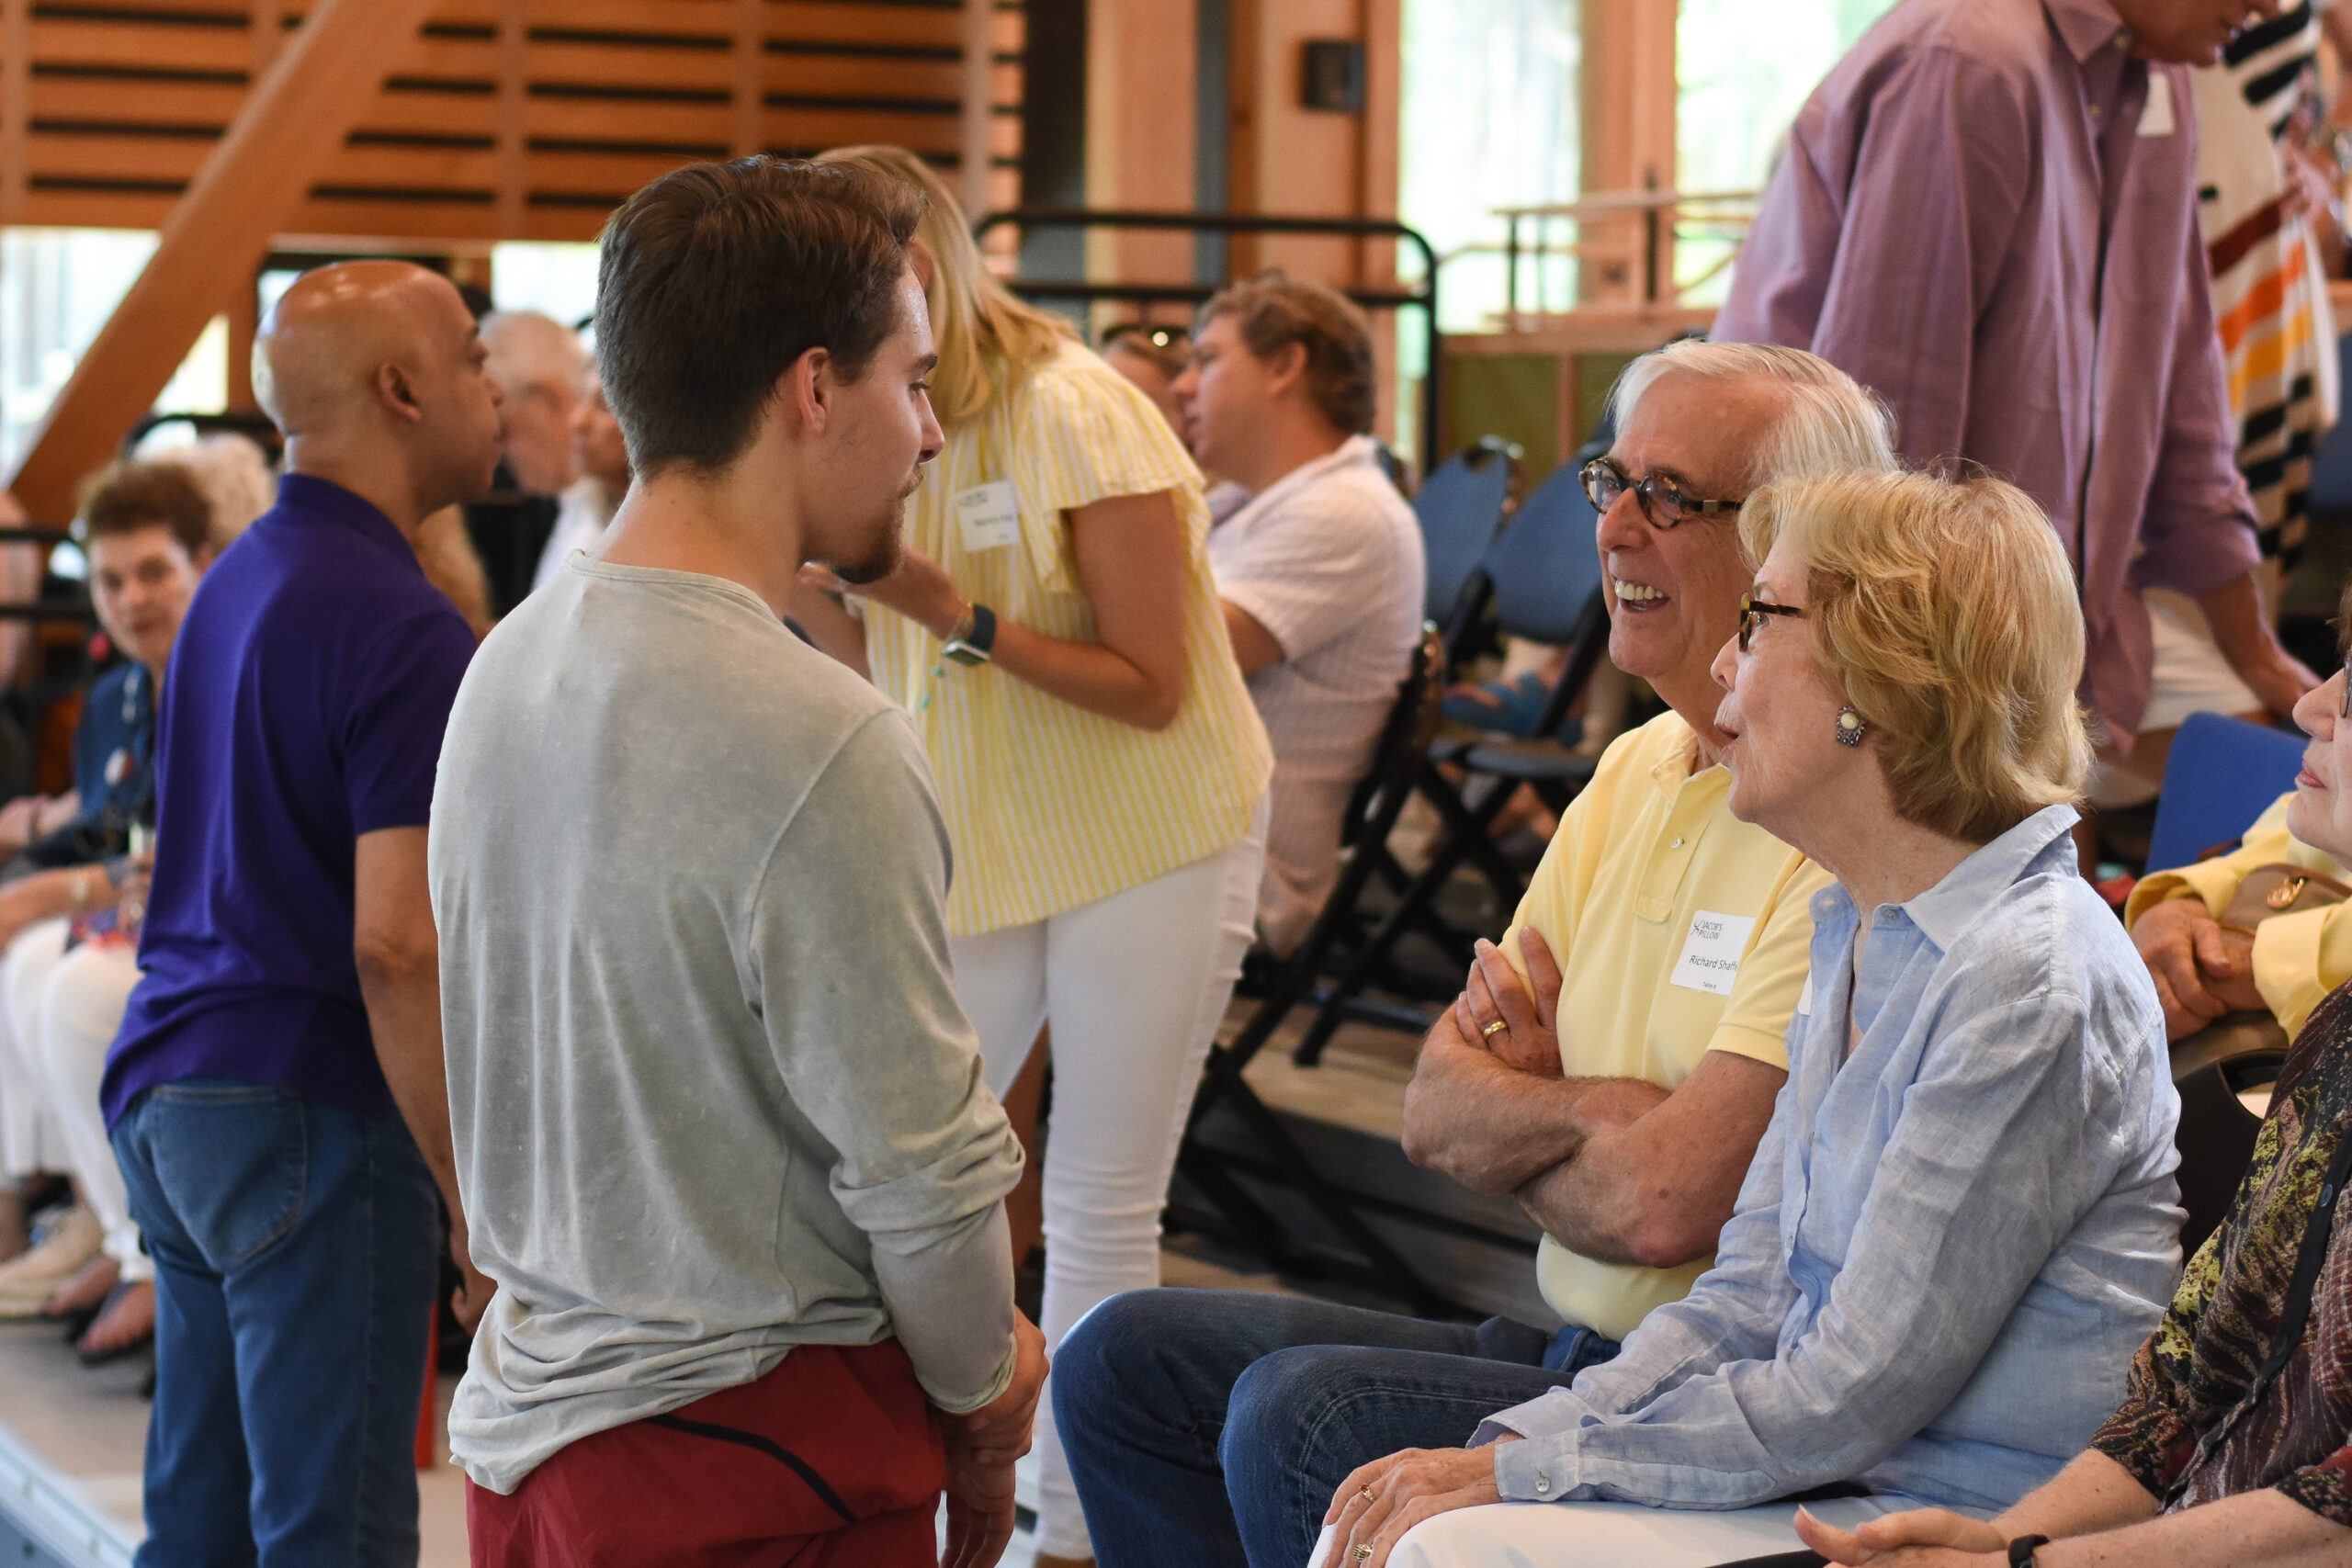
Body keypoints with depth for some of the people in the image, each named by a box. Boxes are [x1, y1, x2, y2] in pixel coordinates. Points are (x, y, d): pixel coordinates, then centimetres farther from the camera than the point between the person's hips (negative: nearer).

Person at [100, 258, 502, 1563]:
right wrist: (480, 1208, -17)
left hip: (167, 1094, 9)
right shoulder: (400, 626, -15)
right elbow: (396, 942, -21)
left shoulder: (234, 585, 15)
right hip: (309, 1111, -9)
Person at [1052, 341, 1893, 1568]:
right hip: (1571, 1350, 9)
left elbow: (1661, 1203, -25)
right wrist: (1591, 1108, -13)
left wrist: (1508, 1122, -3)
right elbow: (1435, 1109, 8)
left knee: (1301, 1415, -27)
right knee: (1126, 1360, 4)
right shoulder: (1637, 769, 12)